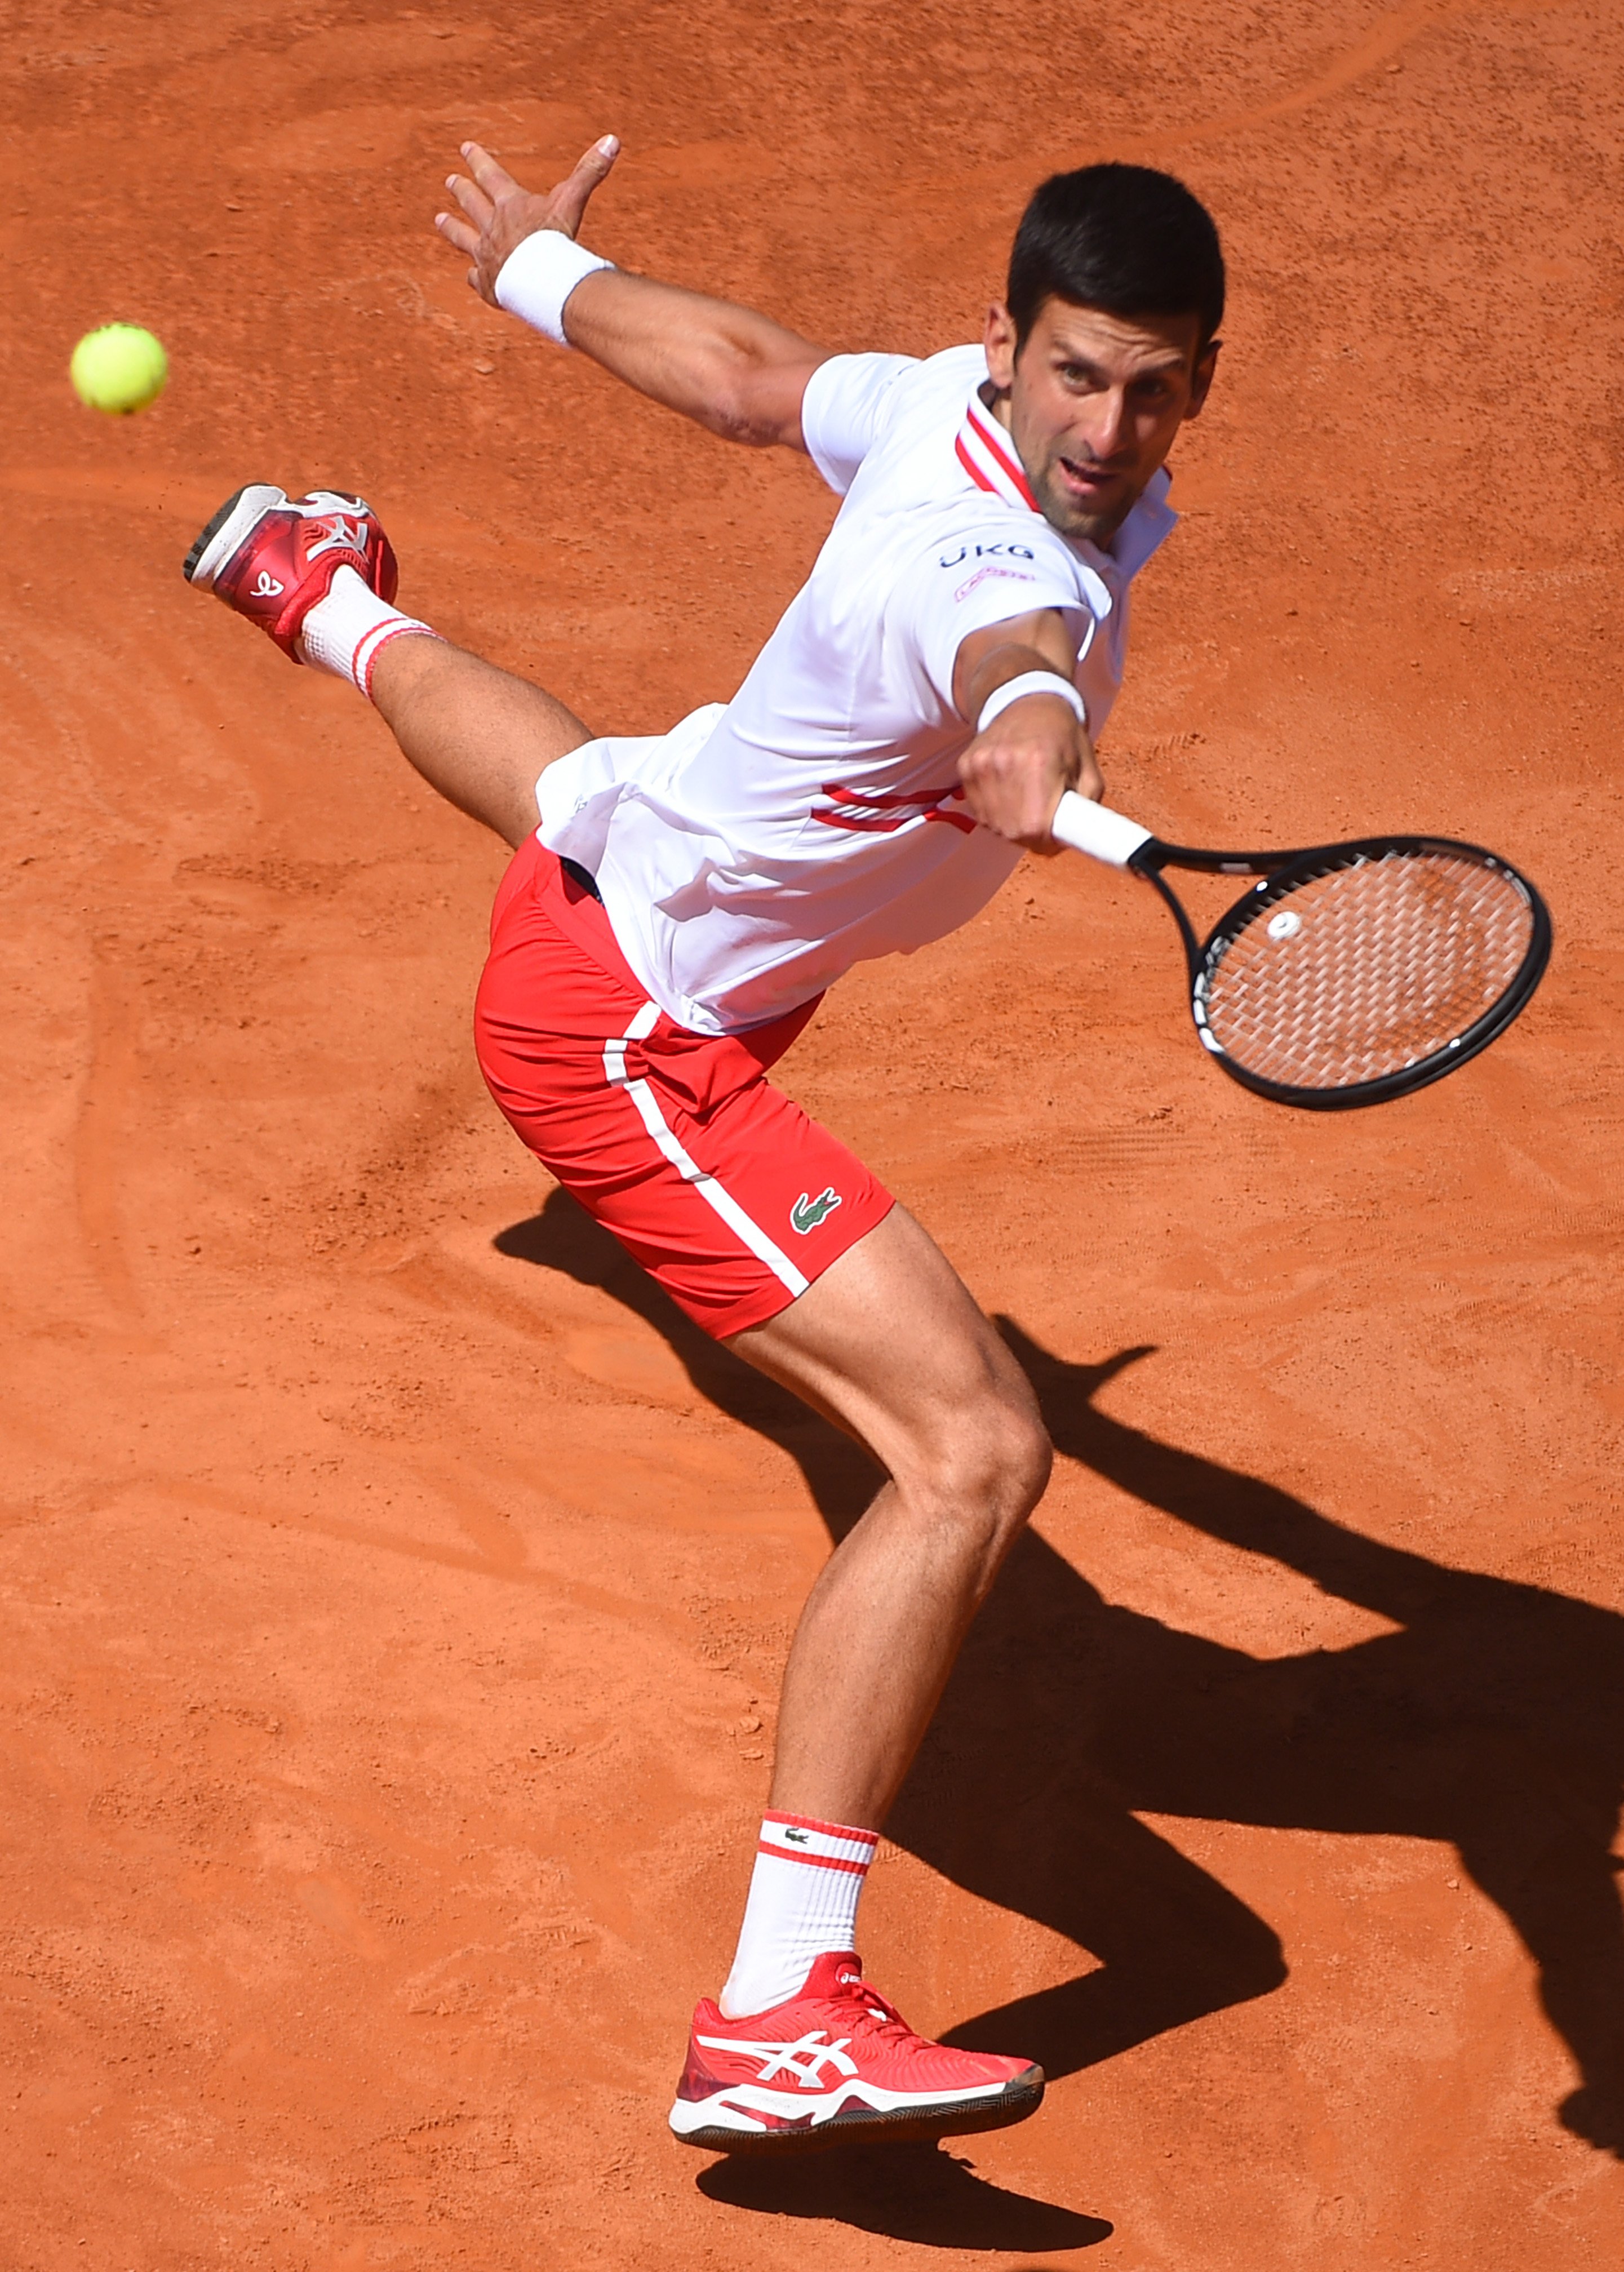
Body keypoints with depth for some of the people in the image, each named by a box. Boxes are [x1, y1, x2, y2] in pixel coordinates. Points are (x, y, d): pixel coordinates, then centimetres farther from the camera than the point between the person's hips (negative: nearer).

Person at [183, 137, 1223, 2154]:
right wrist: (1031, 744, -90)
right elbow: (1014, 654, -66)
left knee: (595, 783, 48)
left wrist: (542, 270, 26)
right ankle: (777, 2022, -24)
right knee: (976, 1447, -23)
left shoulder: (944, 402, -13)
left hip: (642, 872, 10)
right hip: (629, 1045, -10)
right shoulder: (999, 573, -40)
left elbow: (741, 368, 6)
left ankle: (323, 596, 84)